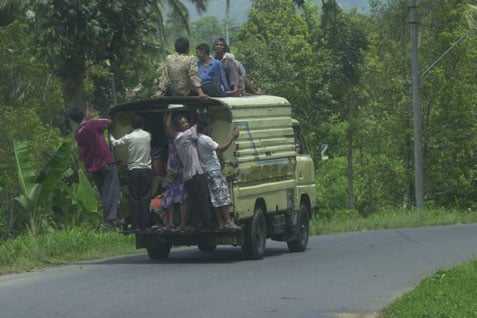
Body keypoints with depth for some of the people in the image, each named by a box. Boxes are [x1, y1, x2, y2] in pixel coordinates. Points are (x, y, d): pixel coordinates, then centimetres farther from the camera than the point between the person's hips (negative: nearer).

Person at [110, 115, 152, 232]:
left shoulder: (129, 137, -7)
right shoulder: (148, 136, 0)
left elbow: (115, 143, 5)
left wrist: (111, 136, 26)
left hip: (133, 171, -1)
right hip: (146, 170, 1)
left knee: (134, 200, 2)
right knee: (145, 199, 4)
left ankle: (136, 226, 0)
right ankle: (145, 225, 1)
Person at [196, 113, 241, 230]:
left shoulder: (198, 138, 13)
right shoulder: (205, 139, -18)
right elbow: (221, 148, -25)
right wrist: (232, 137, -17)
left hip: (209, 173, 10)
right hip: (213, 172, -10)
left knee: (216, 200, 6)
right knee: (223, 197, -12)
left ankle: (221, 223, 4)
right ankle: (228, 222, -15)